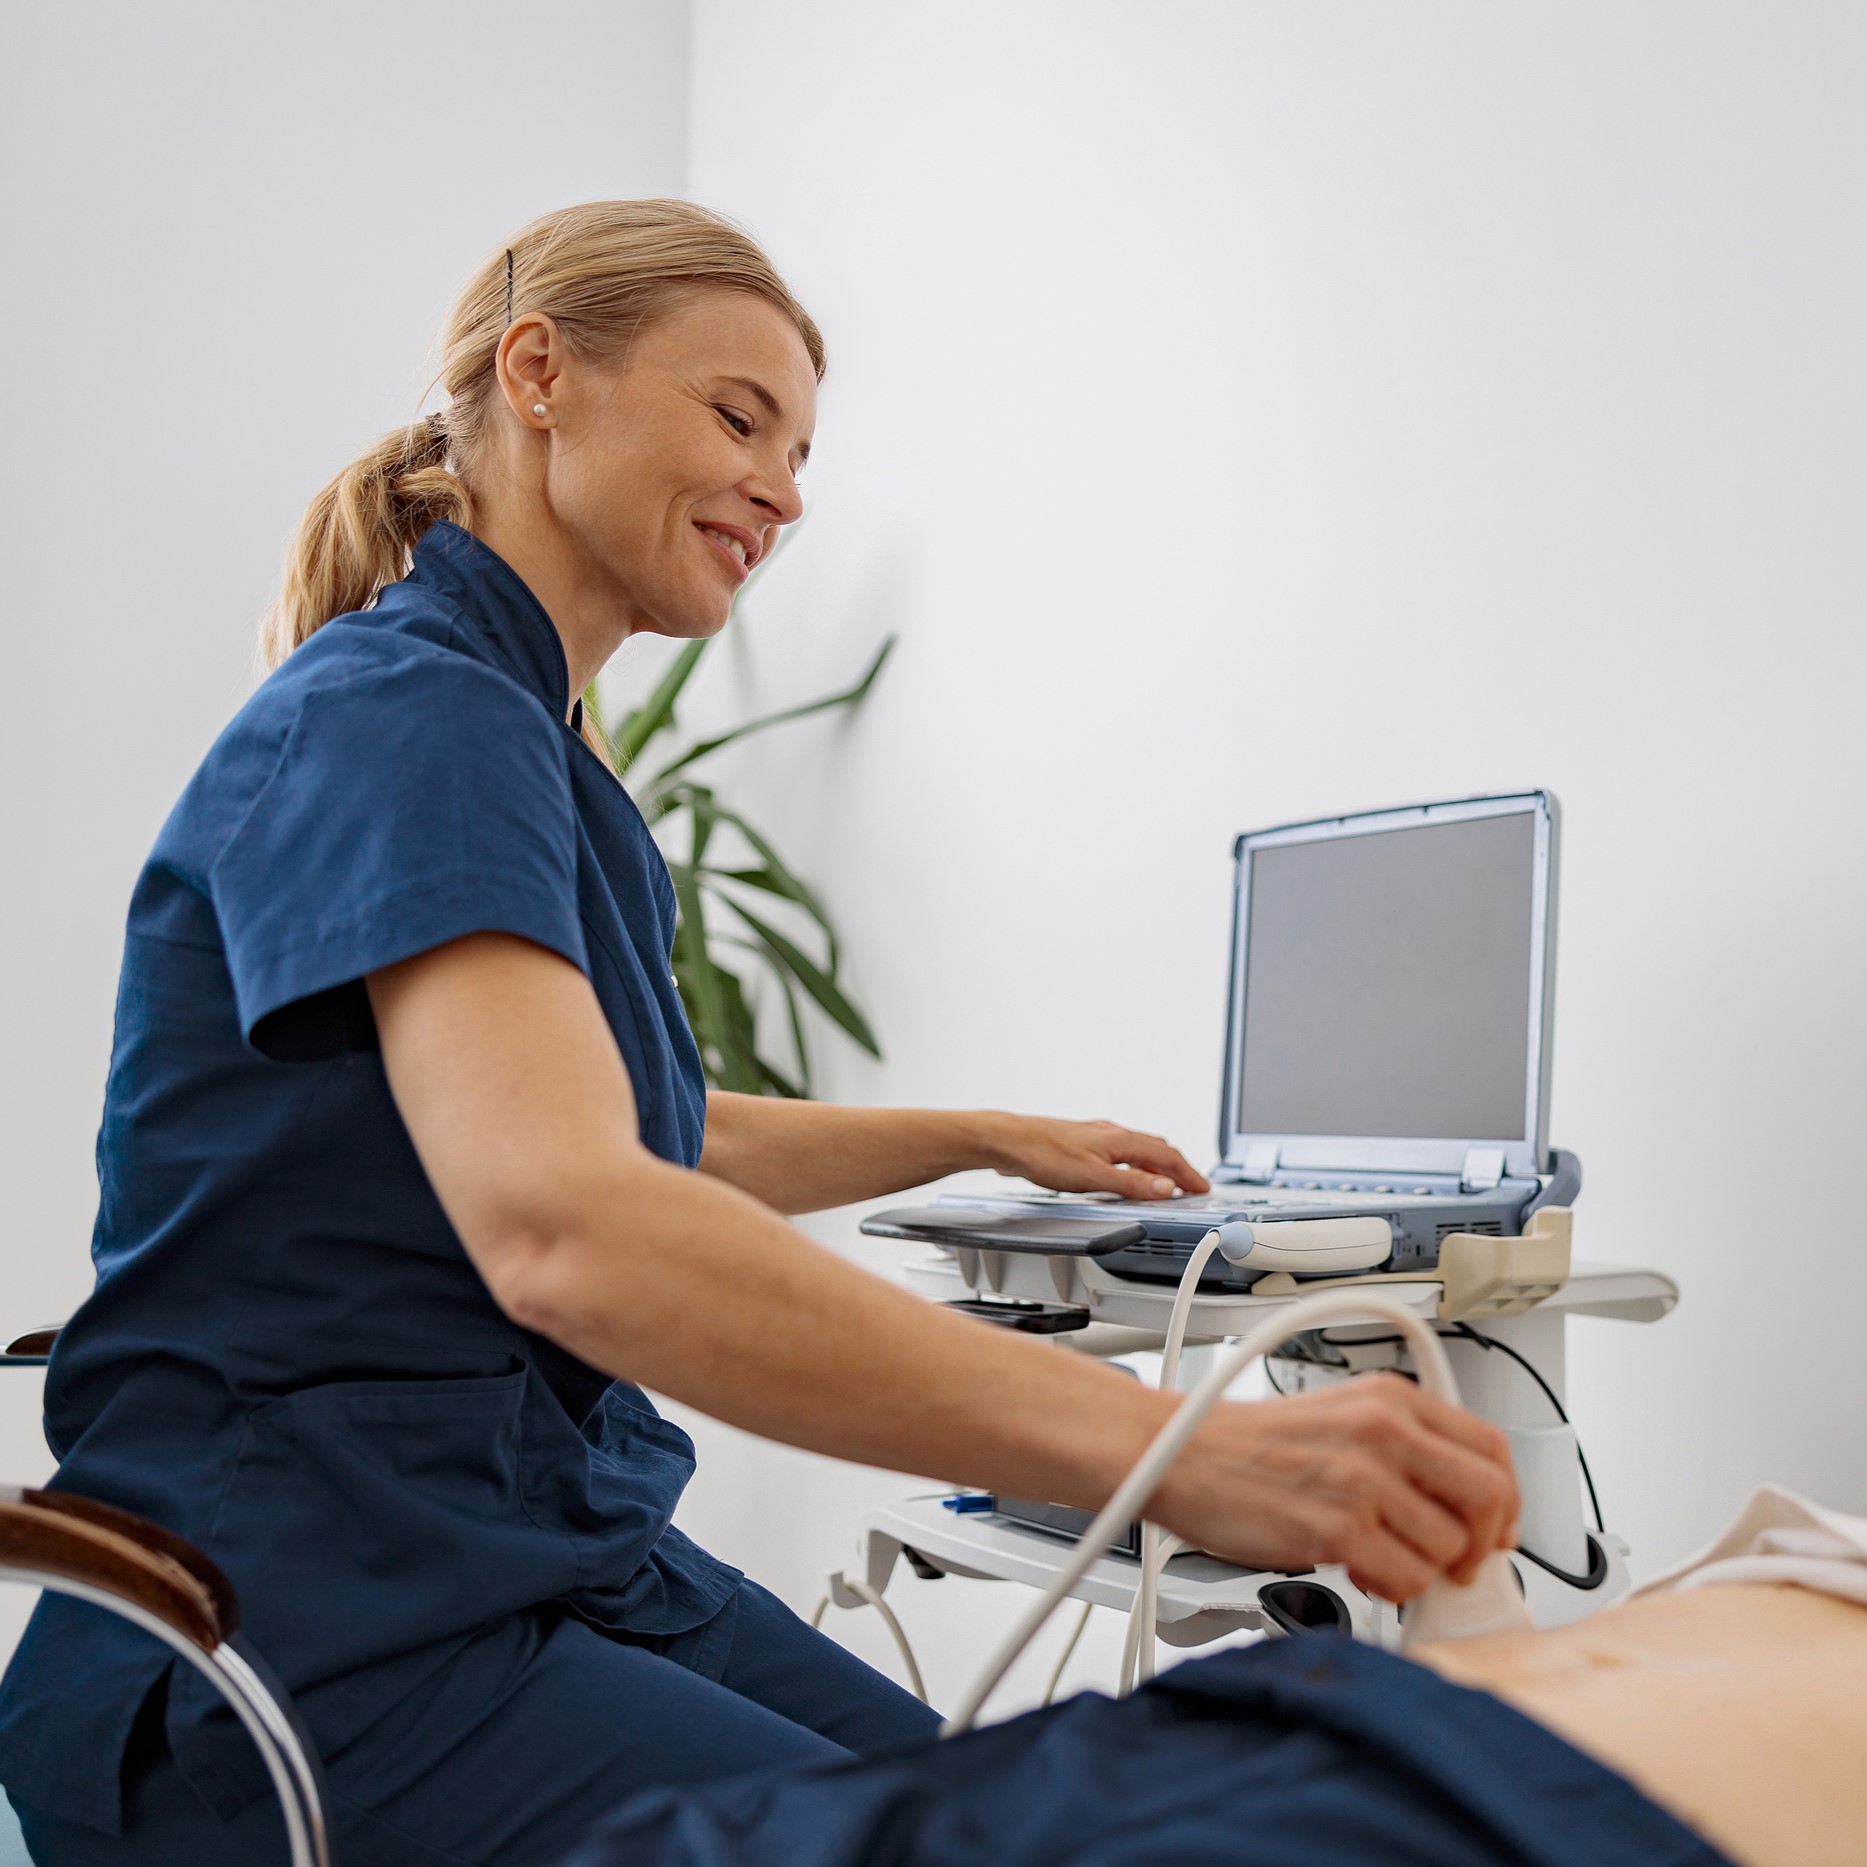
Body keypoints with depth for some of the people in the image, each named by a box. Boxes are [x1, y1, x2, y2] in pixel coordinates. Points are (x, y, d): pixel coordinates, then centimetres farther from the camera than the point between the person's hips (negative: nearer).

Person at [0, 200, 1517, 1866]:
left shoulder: (522, 738, 14)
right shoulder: (402, 716, -17)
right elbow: (562, 1224, -34)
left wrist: (994, 1138, 29)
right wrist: (1181, 1451, -40)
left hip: (570, 1565, 9)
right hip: (327, 1640, -9)